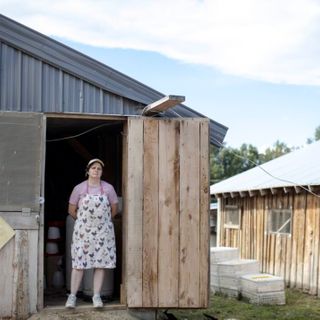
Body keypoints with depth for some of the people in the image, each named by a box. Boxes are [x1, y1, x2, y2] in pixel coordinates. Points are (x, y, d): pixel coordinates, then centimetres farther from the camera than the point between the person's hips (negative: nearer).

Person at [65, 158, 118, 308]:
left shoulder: (108, 188, 1)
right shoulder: (79, 188, -1)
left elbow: (114, 209, 11)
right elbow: (71, 210, 7)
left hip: (103, 231, 1)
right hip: (83, 231, -1)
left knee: (101, 262, 1)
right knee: (79, 262, -2)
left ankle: (96, 296, 8)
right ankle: (72, 296, 5)